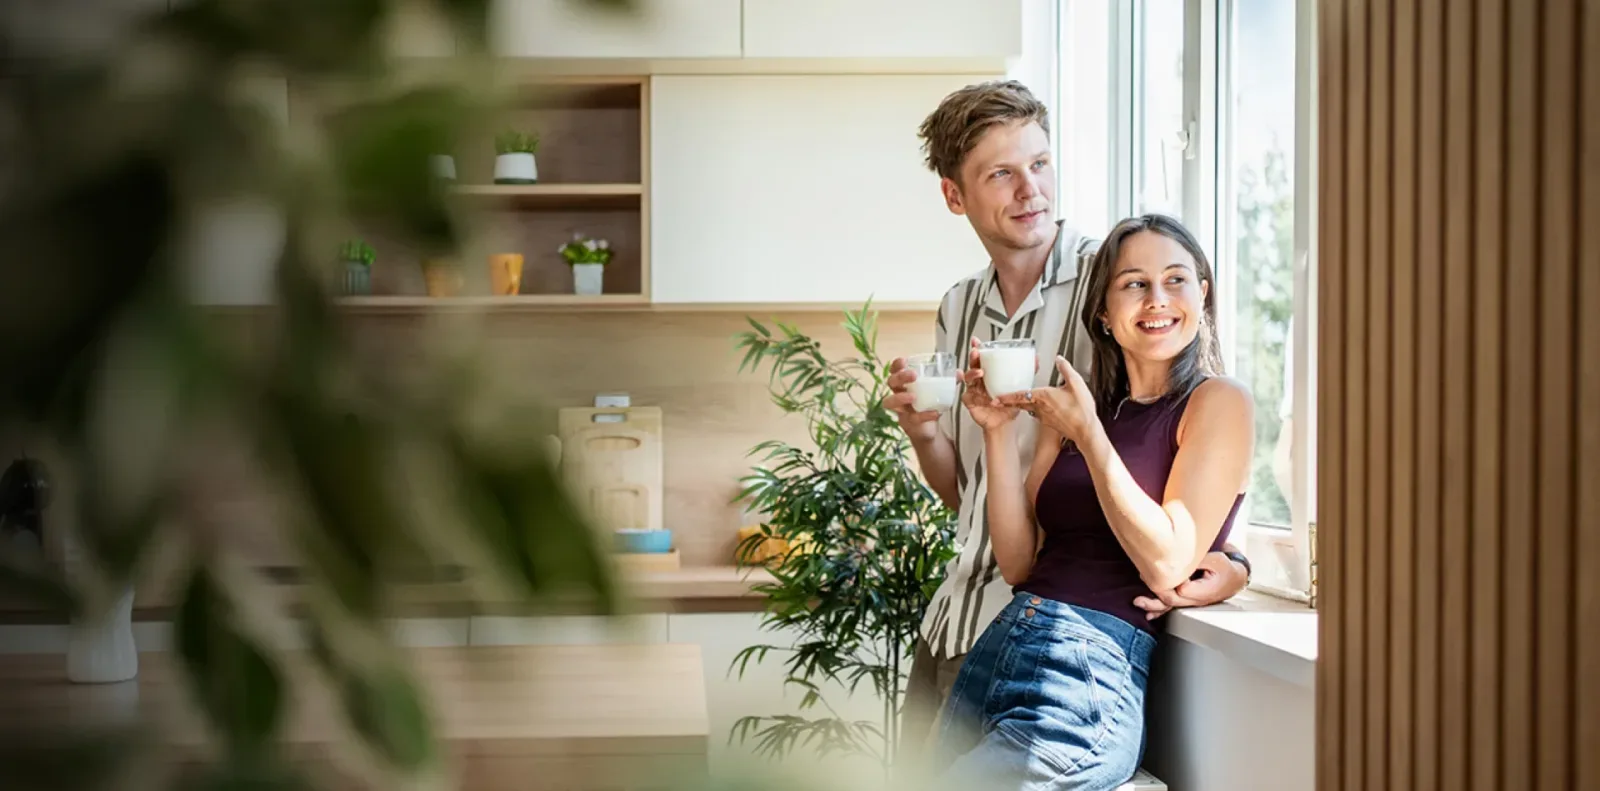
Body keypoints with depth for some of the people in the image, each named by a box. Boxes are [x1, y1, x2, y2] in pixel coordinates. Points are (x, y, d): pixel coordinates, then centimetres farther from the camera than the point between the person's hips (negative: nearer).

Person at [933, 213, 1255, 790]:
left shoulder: (1218, 403, -2)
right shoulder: (1067, 407, 14)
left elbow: (1167, 563, -13)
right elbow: (1018, 563, 9)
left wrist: (1087, 435, -12)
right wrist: (1000, 432, 0)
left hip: (1095, 671, -6)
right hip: (1000, 648, 6)